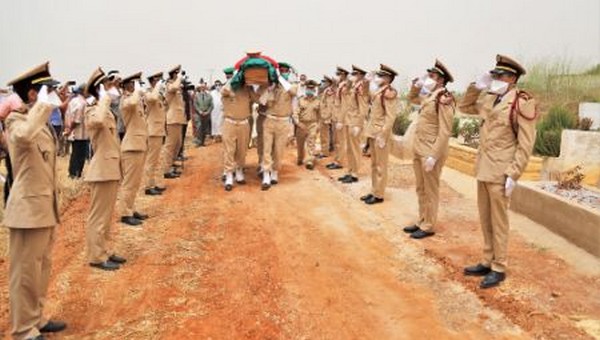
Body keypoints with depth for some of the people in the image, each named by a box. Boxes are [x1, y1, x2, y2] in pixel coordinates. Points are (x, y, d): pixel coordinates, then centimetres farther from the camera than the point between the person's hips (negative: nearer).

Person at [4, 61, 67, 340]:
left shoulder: (41, 123, 13)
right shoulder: (17, 122, -14)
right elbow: (24, 137, -40)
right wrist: (43, 105, -30)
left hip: (45, 206, 9)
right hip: (29, 207, -9)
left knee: (42, 267, 18)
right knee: (26, 272, 1)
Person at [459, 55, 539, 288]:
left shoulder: (522, 103, -12)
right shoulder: (490, 98, 8)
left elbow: (526, 144, -14)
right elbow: (464, 107, 23)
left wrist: (513, 175, -17)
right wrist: (477, 86, 7)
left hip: (500, 171, -7)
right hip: (483, 168, 7)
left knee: (498, 221, 3)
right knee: (485, 219, 14)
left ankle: (499, 269, 15)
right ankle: (488, 262, 27)